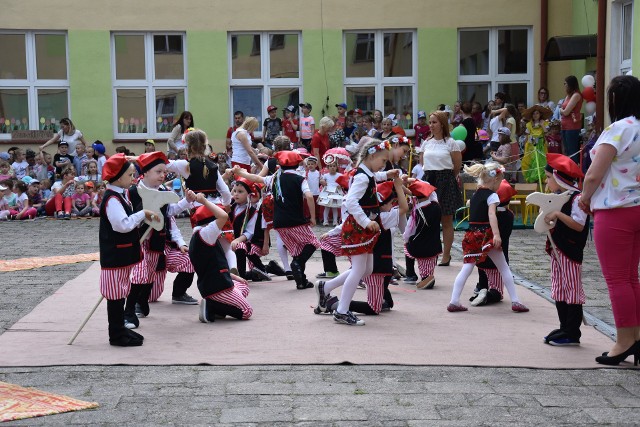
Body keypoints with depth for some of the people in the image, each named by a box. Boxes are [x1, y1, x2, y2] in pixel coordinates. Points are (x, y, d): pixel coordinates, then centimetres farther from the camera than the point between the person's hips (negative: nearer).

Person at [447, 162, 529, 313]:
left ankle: (454, 302, -6)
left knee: (466, 268, 4)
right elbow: (491, 215, -20)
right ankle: (515, 302, 7)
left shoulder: (475, 194, 14)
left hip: (472, 234, 6)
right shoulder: (492, 195, -7)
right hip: (486, 234, -6)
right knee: (504, 268, 6)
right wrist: (496, 234, -30)